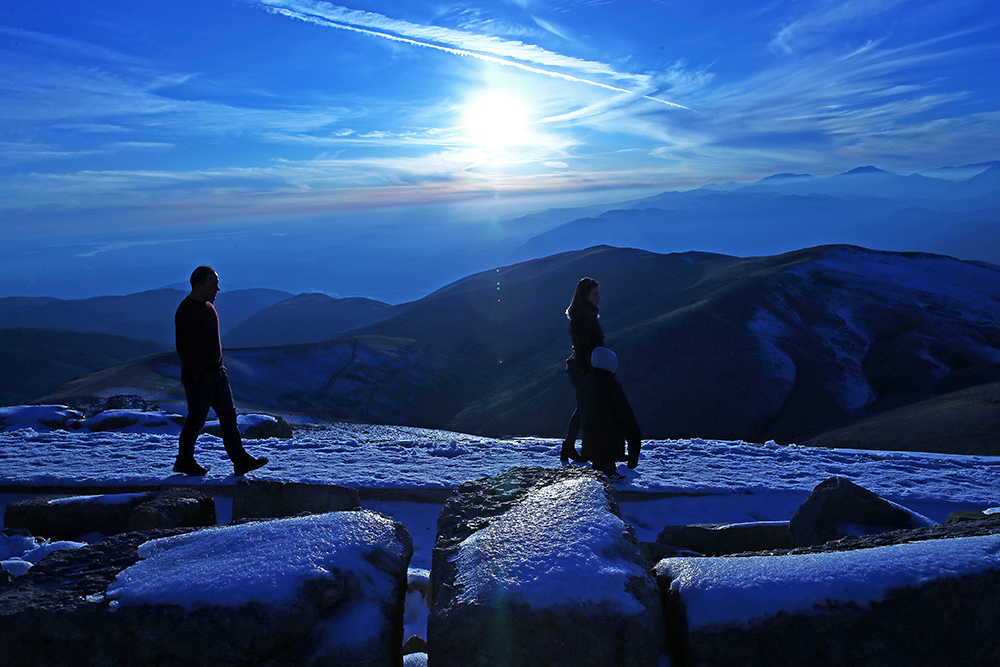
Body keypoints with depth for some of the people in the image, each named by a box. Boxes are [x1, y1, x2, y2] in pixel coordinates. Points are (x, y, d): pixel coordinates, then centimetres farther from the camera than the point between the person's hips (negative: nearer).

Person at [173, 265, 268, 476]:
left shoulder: (208, 304, 10)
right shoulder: (187, 311, -19)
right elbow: (184, 350, -22)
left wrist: (219, 364, 15)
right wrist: (202, 373, -20)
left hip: (217, 372, 9)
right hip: (198, 378, -9)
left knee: (228, 416, 7)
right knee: (196, 420, 5)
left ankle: (241, 461, 10)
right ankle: (184, 462, 23)